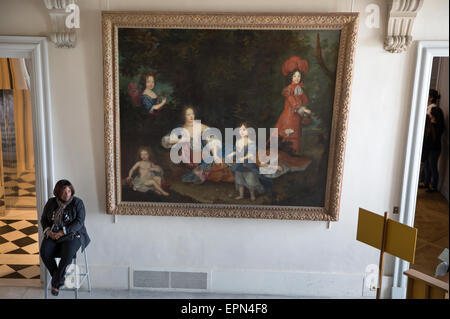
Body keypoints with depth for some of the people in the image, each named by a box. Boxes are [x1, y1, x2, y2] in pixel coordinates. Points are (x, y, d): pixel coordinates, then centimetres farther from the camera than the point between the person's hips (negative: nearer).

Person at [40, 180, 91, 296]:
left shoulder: (77, 202, -4)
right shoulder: (51, 202, 8)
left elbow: (79, 221, -12)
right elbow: (43, 219, 14)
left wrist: (63, 232, -20)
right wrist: (48, 230, -7)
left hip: (72, 235, -4)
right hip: (53, 235, 4)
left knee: (67, 254, -31)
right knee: (44, 252, -24)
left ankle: (56, 282, -9)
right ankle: (59, 279, -5)